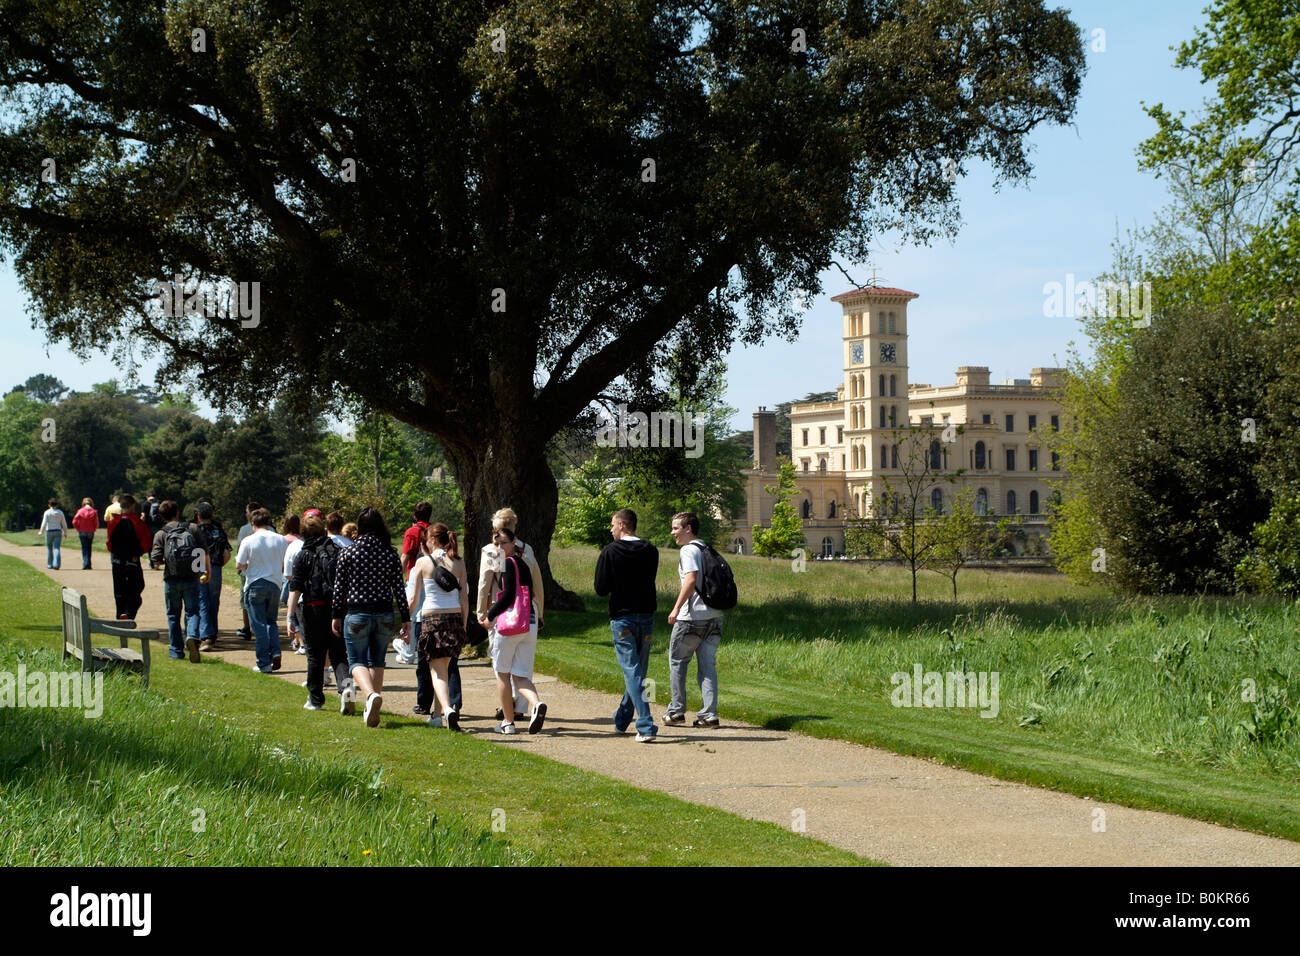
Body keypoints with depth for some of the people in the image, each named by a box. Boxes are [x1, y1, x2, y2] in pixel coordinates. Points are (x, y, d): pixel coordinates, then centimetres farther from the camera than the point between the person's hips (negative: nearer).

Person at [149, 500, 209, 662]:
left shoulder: (160, 534, -2)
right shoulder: (193, 528, 2)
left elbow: (155, 559, -9)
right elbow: (205, 552, 2)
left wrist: (166, 562, 12)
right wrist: (206, 572, 14)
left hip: (172, 579, 0)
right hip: (191, 578, 0)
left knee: (173, 614, 12)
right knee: (192, 611, 5)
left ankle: (176, 650, 17)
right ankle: (192, 636, -23)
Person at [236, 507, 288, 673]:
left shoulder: (249, 541, -9)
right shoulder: (280, 540, 1)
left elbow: (239, 565, -7)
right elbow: (286, 566, 6)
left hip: (255, 585, -3)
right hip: (275, 584, 3)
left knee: (258, 624, 2)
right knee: (271, 621, 18)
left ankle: (264, 663, 1)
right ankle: (275, 653, -1)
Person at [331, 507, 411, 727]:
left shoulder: (348, 553, -6)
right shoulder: (391, 555, -1)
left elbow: (339, 588, -2)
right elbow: (399, 589, 0)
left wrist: (337, 616, 8)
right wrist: (406, 618, 6)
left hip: (357, 615, -3)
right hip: (384, 615, 3)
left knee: (357, 661, 3)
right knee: (377, 662, 17)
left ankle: (371, 694, -25)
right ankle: (373, 710, 19)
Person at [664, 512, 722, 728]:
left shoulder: (688, 550, -8)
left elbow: (691, 579, -21)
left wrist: (676, 608, -19)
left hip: (692, 617, -7)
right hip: (714, 615, 7)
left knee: (677, 661, 7)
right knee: (707, 665, 8)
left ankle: (676, 711, 10)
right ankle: (709, 714, 3)